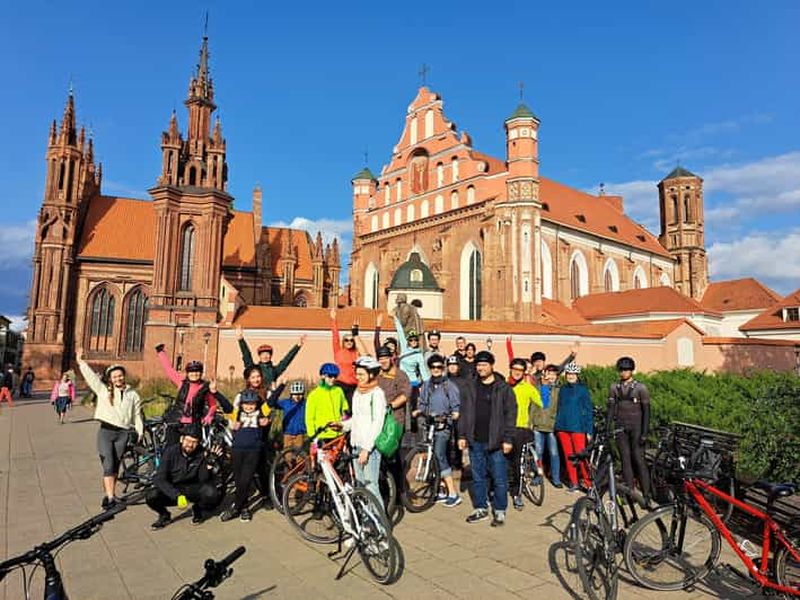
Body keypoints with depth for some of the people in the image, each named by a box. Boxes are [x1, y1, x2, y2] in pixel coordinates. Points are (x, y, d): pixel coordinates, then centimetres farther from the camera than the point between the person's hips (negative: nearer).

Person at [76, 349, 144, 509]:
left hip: (123, 434, 2)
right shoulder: (103, 390, 7)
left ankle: (110, 494, 19)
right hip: (106, 431, -2)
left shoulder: (133, 395, 10)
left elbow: (137, 416, 11)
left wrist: (139, 435, 8)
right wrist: (80, 361, 3)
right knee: (108, 465, -10)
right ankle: (110, 497, -11)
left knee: (115, 466, 8)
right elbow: (90, 375, 5)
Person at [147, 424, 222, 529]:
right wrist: (177, 496, -32)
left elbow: (204, 480, -17)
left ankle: (198, 510, 5)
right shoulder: (171, 451, -15)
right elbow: (159, 479, -19)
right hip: (173, 489, 0)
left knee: (211, 492, -31)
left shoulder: (202, 454, -14)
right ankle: (165, 516, 6)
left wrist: (209, 464, -38)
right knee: (151, 496, -29)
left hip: (193, 489, 0)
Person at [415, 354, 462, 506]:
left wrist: (454, 414, -20)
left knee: (439, 455, -17)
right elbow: (422, 404, 15)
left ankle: (453, 493, -11)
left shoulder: (450, 385, -2)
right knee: (435, 458, 9)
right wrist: (418, 411, -4)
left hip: (443, 425, -6)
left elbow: (456, 407, -1)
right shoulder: (426, 385, 12)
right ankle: (443, 491, 21)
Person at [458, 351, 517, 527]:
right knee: (478, 478, 13)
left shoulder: (503, 388, -4)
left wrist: (508, 439, -11)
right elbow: (464, 412, 11)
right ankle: (481, 509, 27)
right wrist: (462, 435, 6)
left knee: (499, 479, 4)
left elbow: (510, 414, -7)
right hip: (475, 441, 4)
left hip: (496, 442, -4)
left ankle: (500, 512, 19)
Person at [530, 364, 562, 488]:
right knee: (538, 452, 7)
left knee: (554, 453, 0)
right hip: (538, 426, 1)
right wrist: (531, 422, -1)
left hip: (552, 426, 0)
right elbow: (532, 406, 5)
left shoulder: (557, 390, 7)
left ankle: (556, 479, 12)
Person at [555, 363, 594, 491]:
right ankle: (573, 481, 17)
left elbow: (589, 410, -1)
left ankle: (587, 481, 7)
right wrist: (557, 426, 12)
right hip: (563, 427, 4)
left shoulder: (582, 389, -1)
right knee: (568, 455, 7)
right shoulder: (562, 389, 10)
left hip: (577, 427, -4)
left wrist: (589, 430, -5)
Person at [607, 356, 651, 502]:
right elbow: (611, 409, 8)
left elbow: (646, 411, -4)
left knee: (638, 460, -7)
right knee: (625, 460, 5)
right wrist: (608, 429, 3)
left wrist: (644, 433, -10)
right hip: (621, 428, 3)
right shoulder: (614, 388, 7)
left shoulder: (640, 388, -3)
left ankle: (646, 494, 2)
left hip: (636, 428, -3)